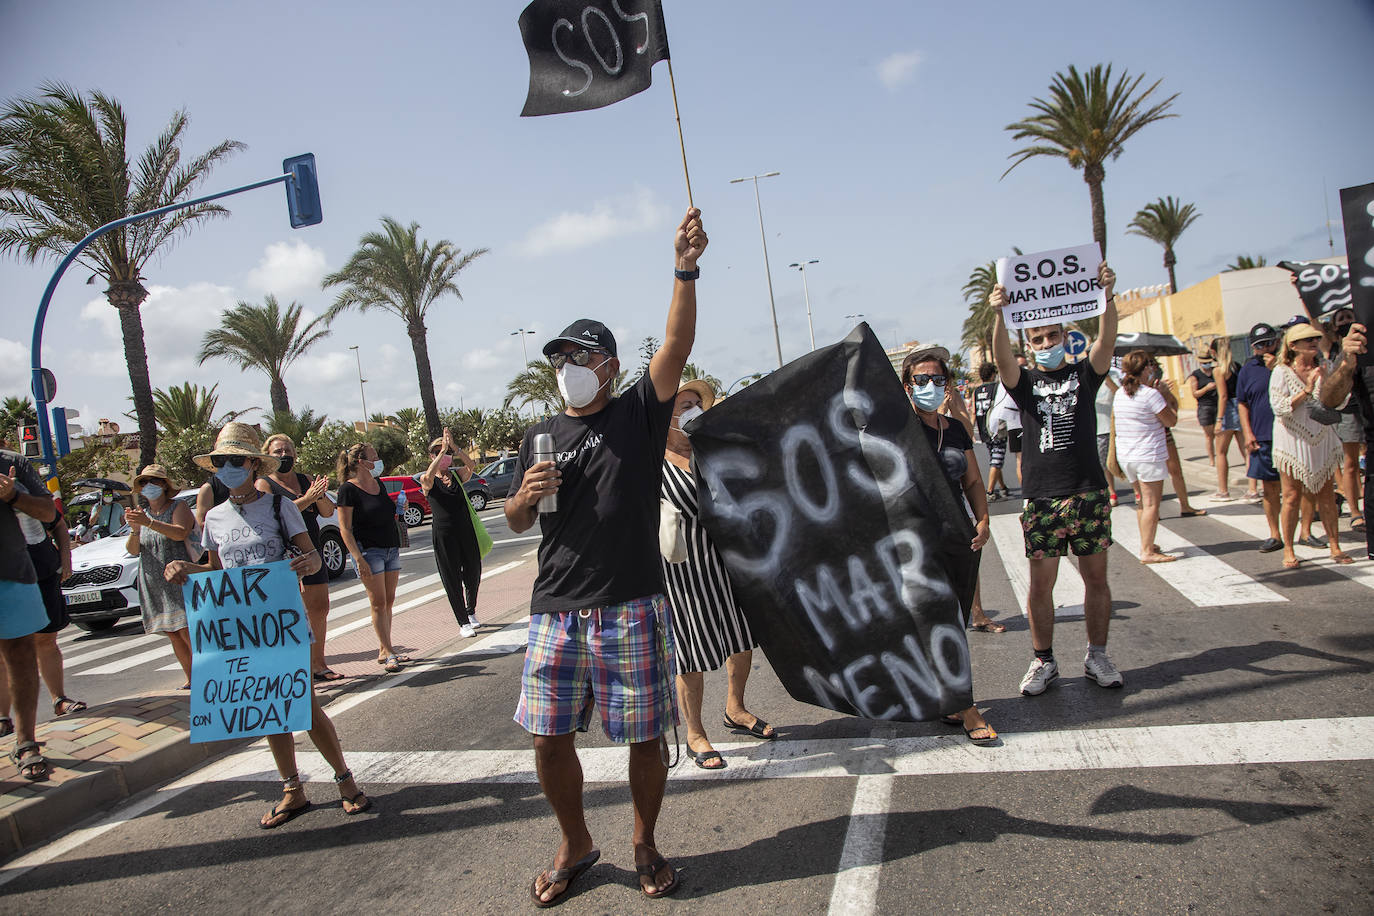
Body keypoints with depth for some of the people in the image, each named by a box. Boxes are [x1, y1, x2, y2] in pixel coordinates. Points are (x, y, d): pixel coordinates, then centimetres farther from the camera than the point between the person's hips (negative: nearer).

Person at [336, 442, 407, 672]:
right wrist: (358, 558, -20)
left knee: (388, 601, 9)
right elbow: (345, 528, -14)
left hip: (391, 549, 7)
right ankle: (388, 652, 0)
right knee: (379, 603, -5)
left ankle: (383, 650, 17)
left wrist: (399, 509, 6)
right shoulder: (348, 489, -11)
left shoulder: (379, 485, 11)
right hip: (368, 550, -7)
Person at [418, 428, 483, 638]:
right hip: (444, 533, -3)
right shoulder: (427, 480, 0)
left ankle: (470, 612, 36)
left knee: (473, 574, 11)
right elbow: (428, 477, -25)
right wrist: (443, 450, -27)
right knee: (452, 578, 1)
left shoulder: (458, 475, 7)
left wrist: (453, 447, -23)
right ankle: (463, 623, 10)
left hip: (466, 530, 3)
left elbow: (471, 467, -13)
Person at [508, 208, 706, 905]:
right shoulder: (541, 435, 12)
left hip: (631, 609, -3)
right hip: (555, 609, 4)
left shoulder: (639, 414, 2)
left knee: (645, 736, 5)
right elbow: (516, 523, 17)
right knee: (549, 736, 8)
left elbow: (677, 345, -14)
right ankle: (575, 846, 32)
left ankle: (645, 844, 31)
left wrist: (686, 270, -26)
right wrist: (526, 495, -6)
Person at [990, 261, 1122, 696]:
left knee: (1096, 576, 8)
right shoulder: (1025, 381, 6)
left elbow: (1106, 341, -11)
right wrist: (999, 315, -32)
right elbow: (1002, 356, -14)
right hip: (1042, 498, -1)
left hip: (1090, 493, 1)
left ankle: (1097, 655, 23)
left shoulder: (1084, 374, 8)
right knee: (1040, 583, 2)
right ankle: (1043, 660, 15)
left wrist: (1107, 297, -28)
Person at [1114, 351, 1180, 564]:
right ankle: (1148, 551, -2)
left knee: (1144, 501, 20)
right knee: (1151, 503, -3)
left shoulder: (1120, 394, 6)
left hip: (1126, 456, 8)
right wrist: (1173, 404, 9)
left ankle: (1146, 544, 27)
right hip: (1149, 456, -8)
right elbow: (1170, 421, -9)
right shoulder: (1151, 395, -17)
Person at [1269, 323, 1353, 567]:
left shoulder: (1324, 369, 6)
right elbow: (1279, 408, -14)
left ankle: (1335, 547, 15)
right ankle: (1288, 550, 8)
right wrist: (1306, 390, -20)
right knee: (1292, 496, -1)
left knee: (1326, 495, 7)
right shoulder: (1282, 372, -6)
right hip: (1293, 441, -4)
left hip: (1322, 440, 4)